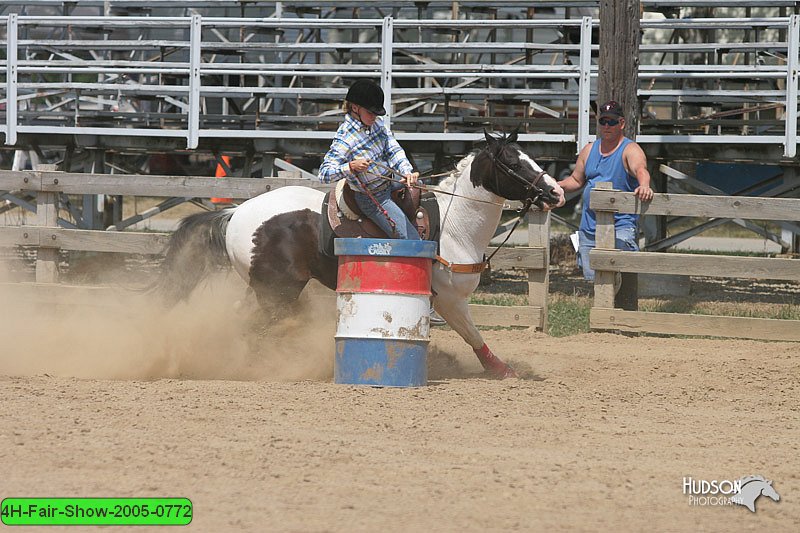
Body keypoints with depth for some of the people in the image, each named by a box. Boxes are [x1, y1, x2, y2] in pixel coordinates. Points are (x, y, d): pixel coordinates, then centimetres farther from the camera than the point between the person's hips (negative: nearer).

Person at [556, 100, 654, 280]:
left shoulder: (630, 150, -5)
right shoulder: (589, 150, 14)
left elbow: (640, 170, -26)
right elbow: (576, 180, 23)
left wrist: (644, 186, -49)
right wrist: (558, 186, 3)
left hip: (620, 226, -6)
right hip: (588, 228, 6)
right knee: (591, 277, 7)